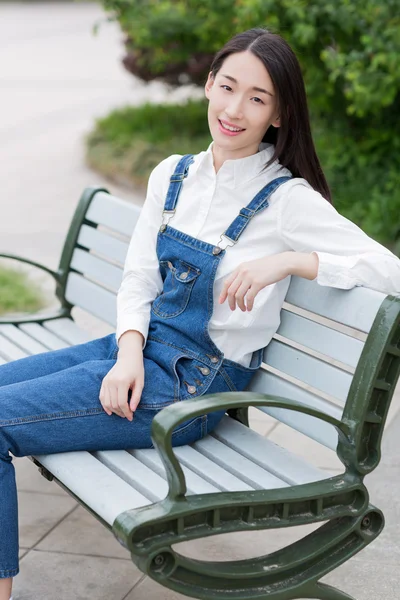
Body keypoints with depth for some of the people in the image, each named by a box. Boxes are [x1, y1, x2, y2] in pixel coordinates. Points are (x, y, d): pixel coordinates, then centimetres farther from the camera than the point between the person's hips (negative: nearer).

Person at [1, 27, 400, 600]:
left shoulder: (287, 200, -11)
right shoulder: (172, 175, 8)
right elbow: (138, 280, 8)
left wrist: (286, 260, -26)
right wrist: (129, 352, -11)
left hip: (192, 383, -7)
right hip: (136, 349, 7)